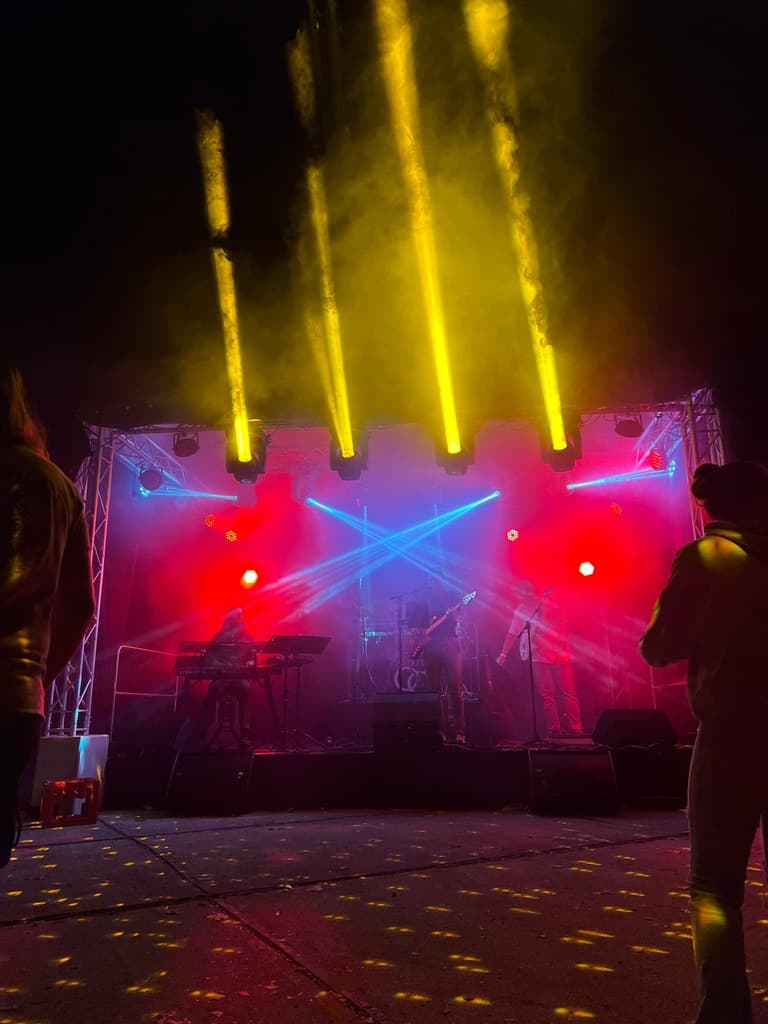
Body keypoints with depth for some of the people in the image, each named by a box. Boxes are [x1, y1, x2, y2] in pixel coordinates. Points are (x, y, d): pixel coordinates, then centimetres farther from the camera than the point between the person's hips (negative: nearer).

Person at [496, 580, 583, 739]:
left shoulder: (551, 600, 3)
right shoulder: (521, 610, 7)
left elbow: (564, 623, 6)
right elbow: (512, 633, 7)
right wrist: (503, 654, 4)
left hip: (560, 654, -1)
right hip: (538, 657, 1)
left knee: (568, 694, -2)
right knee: (547, 696, -2)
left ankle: (576, 729, 3)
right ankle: (554, 730, 4)